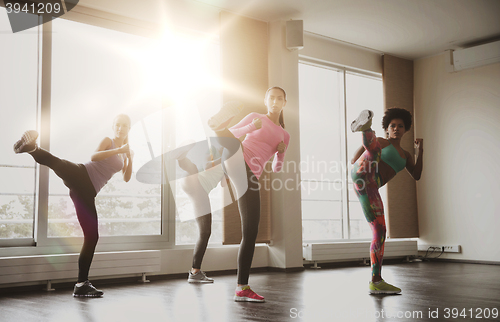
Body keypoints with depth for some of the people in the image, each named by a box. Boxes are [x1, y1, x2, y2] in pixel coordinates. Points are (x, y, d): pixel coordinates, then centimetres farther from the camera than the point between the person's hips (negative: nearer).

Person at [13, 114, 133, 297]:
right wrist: (119, 150, -14)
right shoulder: (107, 141, 10)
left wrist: (130, 159, 2)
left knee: (92, 237, 2)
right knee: (55, 162, -39)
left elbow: (126, 178, 16)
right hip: (80, 175, -4)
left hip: (87, 192, 4)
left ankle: (81, 284, 7)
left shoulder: (123, 153, 26)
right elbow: (94, 156, -10)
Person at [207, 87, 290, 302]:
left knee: (250, 232, -2)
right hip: (236, 162, -2)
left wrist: (281, 152, 4)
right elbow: (230, 136, 7)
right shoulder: (255, 117, 16)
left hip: (249, 176, 3)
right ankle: (215, 123, -71)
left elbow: (276, 168, 25)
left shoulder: (284, 136, 25)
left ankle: (242, 288, 4)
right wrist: (251, 127, -10)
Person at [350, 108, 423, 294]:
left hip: (370, 188, 4)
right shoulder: (380, 142, 21)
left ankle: (376, 282, 4)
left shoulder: (406, 155, 35)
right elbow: (353, 160, 16)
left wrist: (420, 151, 13)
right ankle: (364, 127, -67)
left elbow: (416, 176, 20)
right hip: (362, 175, -4)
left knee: (380, 233, -1)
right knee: (373, 145, -32)